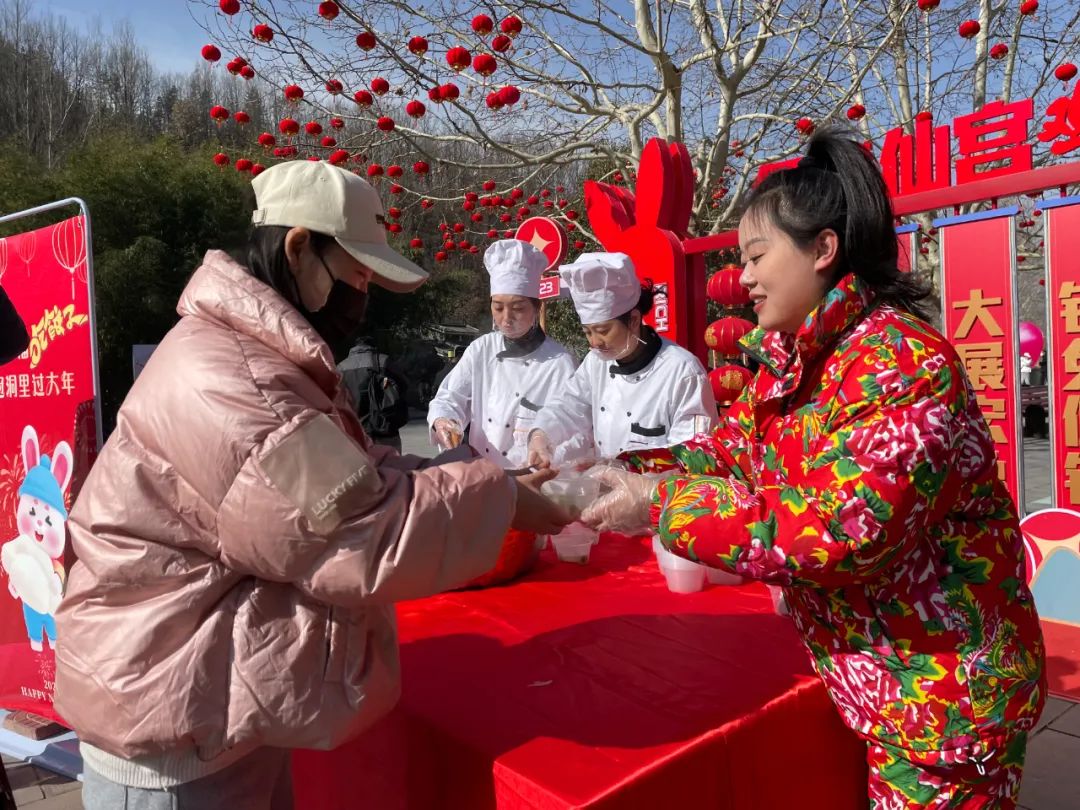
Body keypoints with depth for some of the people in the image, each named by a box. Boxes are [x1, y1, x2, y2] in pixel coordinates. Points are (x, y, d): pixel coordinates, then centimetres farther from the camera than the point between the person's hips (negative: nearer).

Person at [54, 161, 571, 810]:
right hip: (170, 717, -9)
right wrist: (497, 498, -18)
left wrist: (465, 476, -5)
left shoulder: (267, 356, 8)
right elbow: (364, 537, -29)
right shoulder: (222, 384, -28)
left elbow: (353, 474, 8)